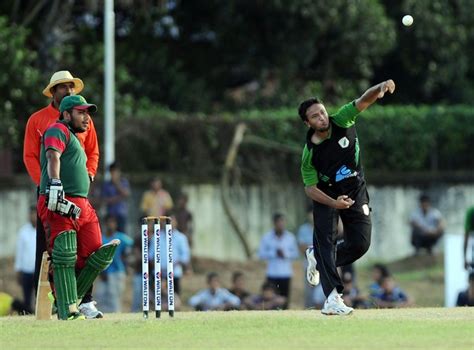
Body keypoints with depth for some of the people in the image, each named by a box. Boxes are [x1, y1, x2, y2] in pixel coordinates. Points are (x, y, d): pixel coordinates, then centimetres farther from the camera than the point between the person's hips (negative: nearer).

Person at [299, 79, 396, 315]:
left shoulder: (341, 122, -16)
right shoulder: (310, 152, -19)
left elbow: (364, 101, -26)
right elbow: (310, 188, -15)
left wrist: (381, 88, -48)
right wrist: (334, 203, -31)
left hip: (356, 192, 3)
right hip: (326, 195, -2)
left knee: (360, 243, -4)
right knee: (325, 239, -16)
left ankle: (318, 260, 24)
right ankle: (333, 298, -20)